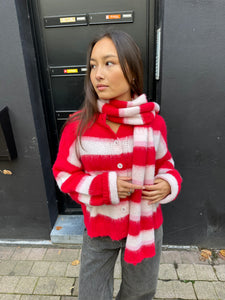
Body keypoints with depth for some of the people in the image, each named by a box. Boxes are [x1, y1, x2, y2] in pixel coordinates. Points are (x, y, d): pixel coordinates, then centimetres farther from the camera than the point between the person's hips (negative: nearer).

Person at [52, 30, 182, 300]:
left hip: (146, 225, 2)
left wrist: (168, 183, -16)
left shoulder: (154, 122, -12)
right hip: (100, 228, -1)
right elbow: (64, 174, -6)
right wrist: (103, 186, -21)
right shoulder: (78, 126, -16)